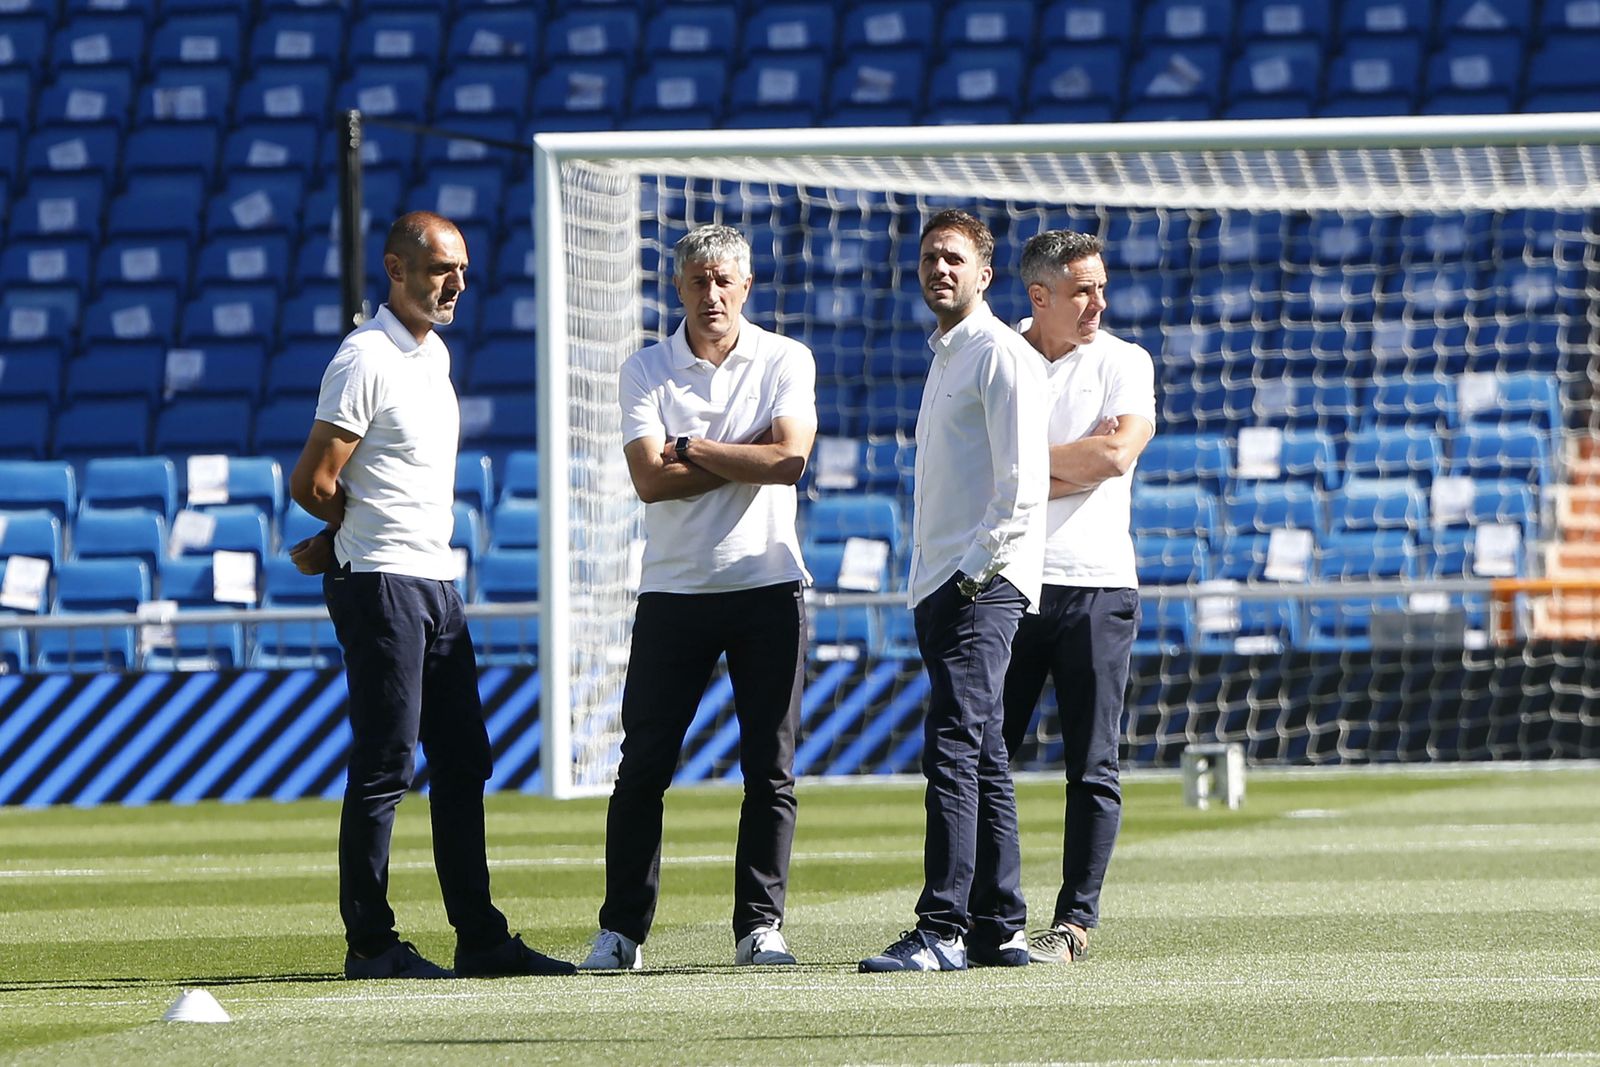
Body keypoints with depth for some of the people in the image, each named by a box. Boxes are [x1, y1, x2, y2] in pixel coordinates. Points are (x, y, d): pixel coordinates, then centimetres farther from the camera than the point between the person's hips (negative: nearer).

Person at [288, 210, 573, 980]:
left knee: (463, 765, 10)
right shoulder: (366, 360, -13)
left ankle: (481, 939, 14)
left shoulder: (435, 354, 15)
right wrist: (360, 532, 2)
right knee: (385, 766, -7)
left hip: (436, 584, 9)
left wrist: (342, 537, 5)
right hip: (382, 585, -9)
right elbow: (312, 483, -15)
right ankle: (370, 944, -2)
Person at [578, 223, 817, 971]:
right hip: (674, 592, 0)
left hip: (768, 586, 0)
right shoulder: (645, 371, 4)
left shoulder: (785, 362, 4)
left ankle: (760, 924, 6)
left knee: (771, 769, 0)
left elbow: (789, 459, -12)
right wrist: (746, 459, -9)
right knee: (643, 765, -1)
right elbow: (651, 479, -9)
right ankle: (621, 929, 4)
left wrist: (692, 448, -9)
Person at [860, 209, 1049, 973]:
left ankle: (943, 931, -22)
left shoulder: (1001, 355, -8)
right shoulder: (945, 357, 23)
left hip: (983, 583, -10)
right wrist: (936, 586, 19)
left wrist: (974, 572, -18)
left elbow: (1023, 486, -16)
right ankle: (1000, 929, 12)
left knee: (952, 746, -17)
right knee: (978, 757, 10)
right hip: (941, 586, 10)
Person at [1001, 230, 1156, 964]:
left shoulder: (1123, 363, 6)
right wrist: (1074, 467, -9)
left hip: (1096, 586, -1)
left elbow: (1118, 451, -12)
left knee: (1093, 767, -1)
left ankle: (1075, 921, 1)